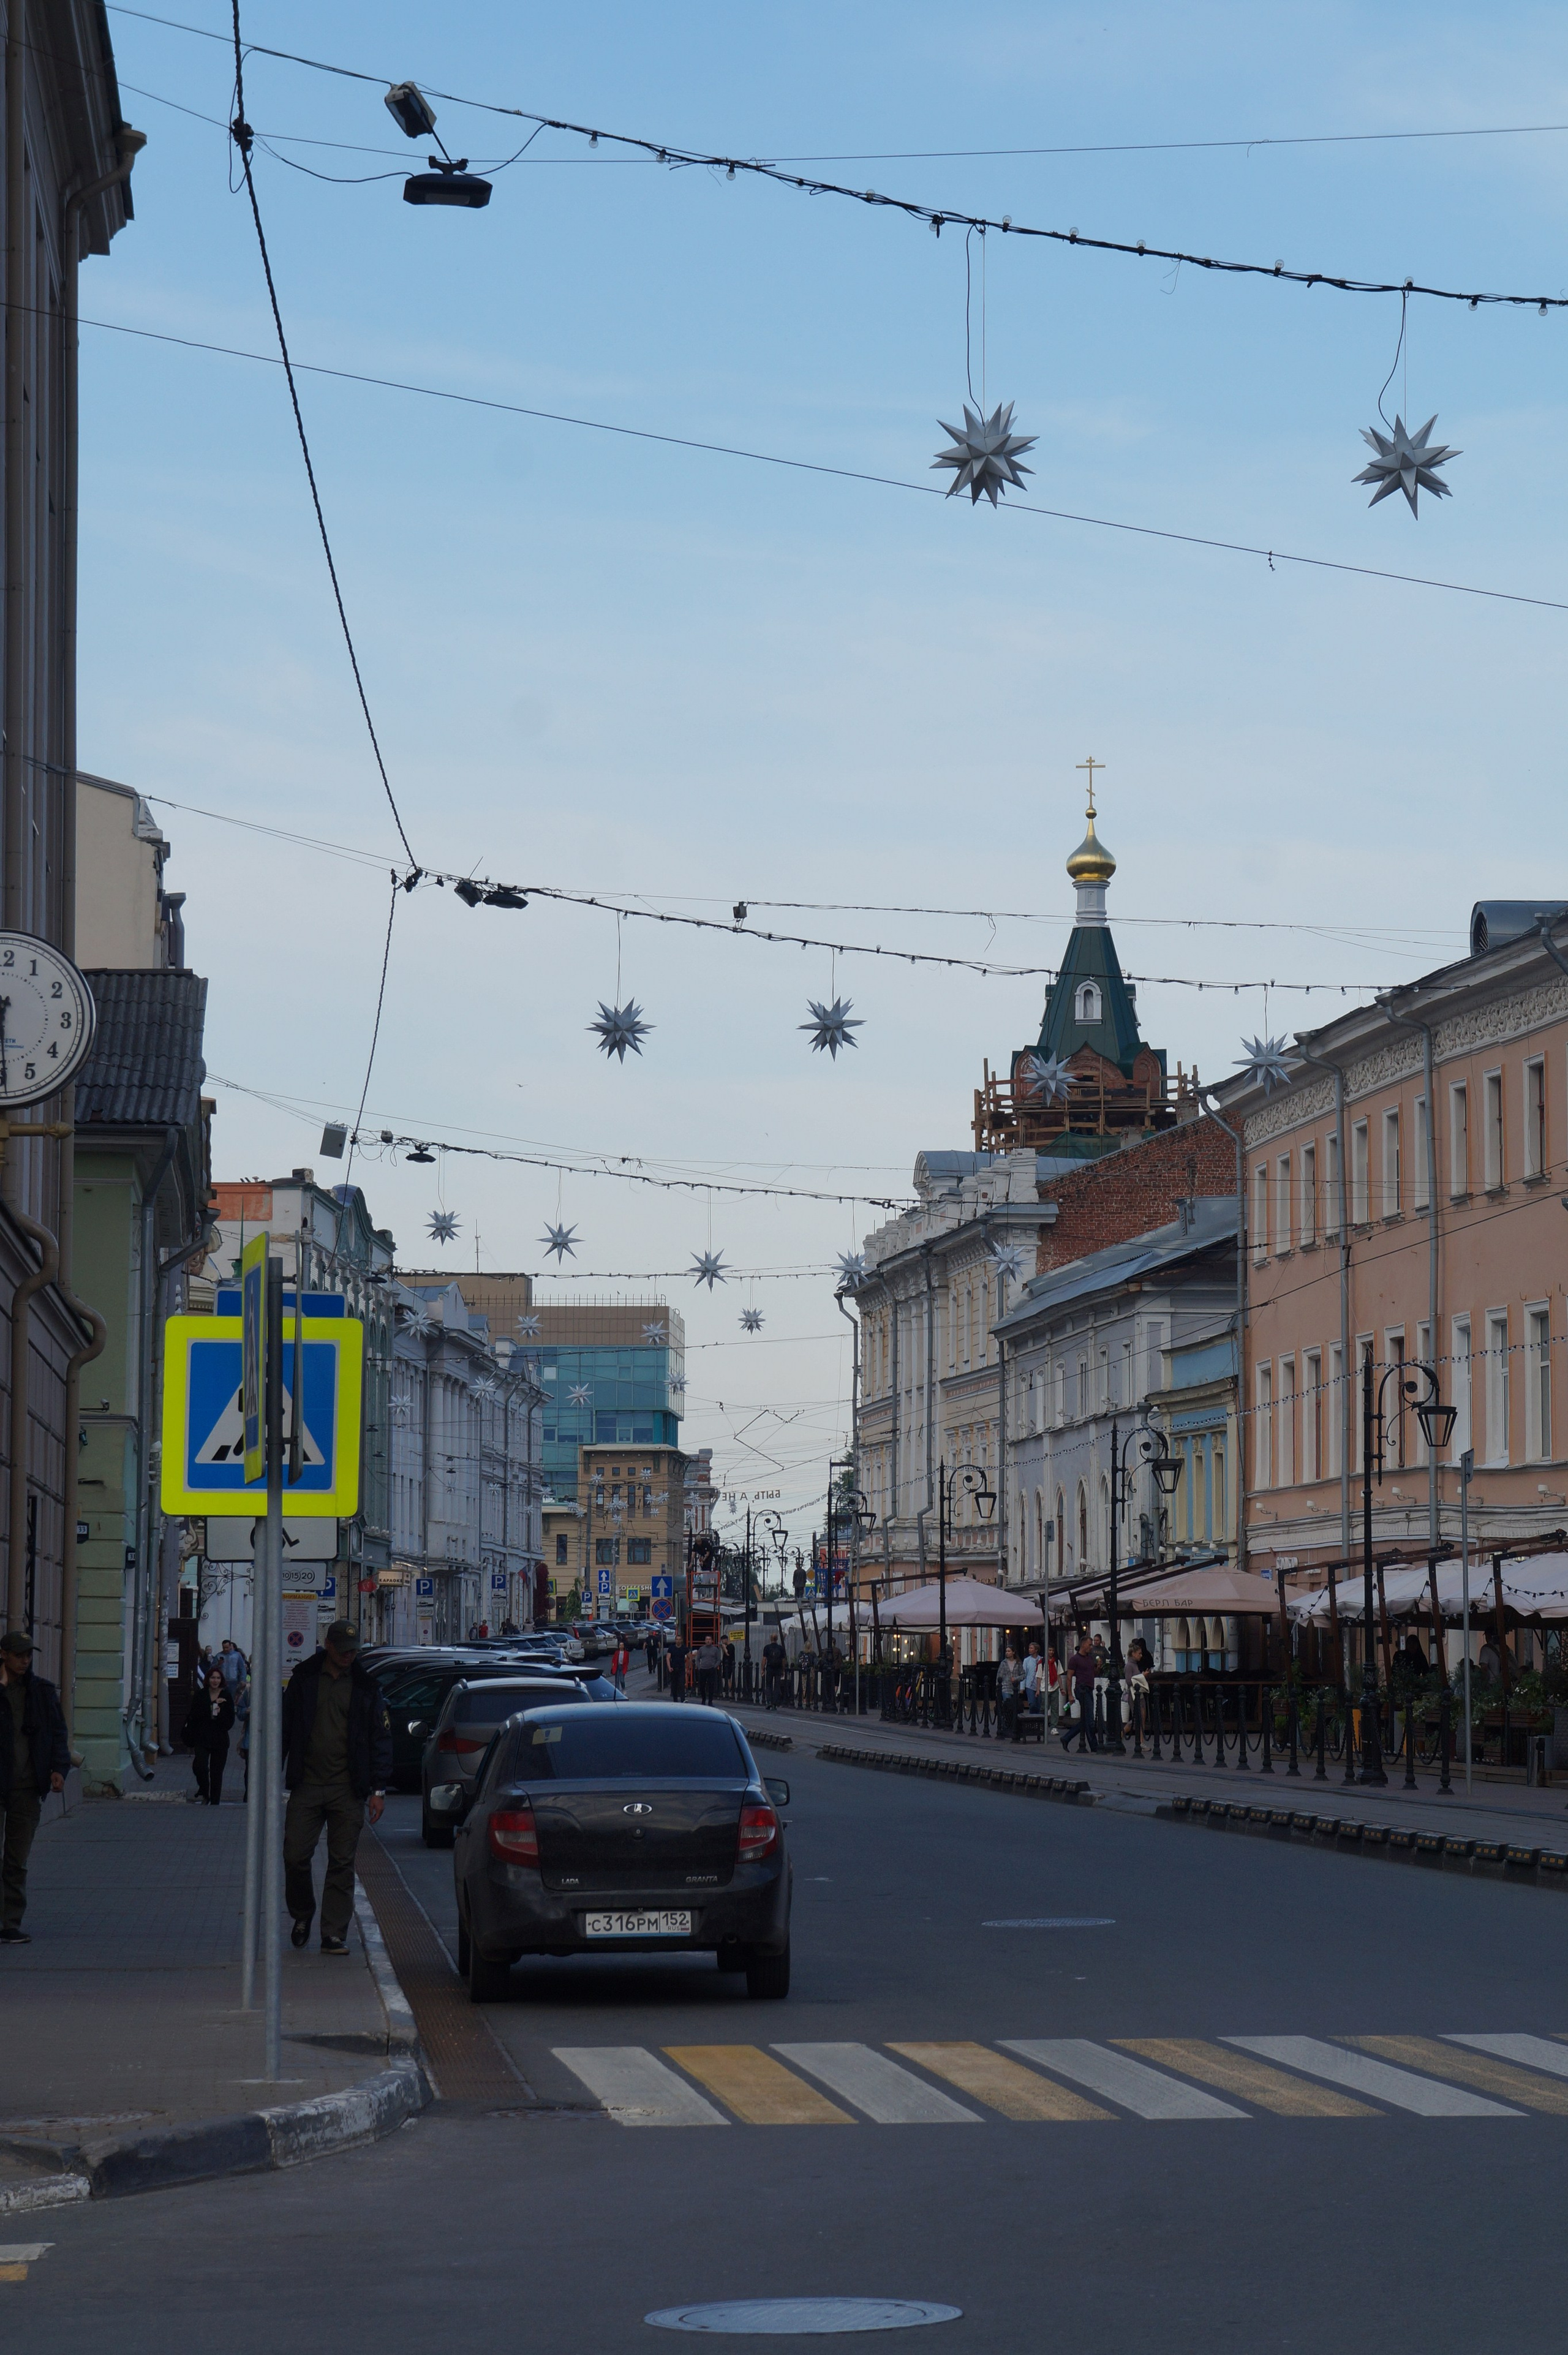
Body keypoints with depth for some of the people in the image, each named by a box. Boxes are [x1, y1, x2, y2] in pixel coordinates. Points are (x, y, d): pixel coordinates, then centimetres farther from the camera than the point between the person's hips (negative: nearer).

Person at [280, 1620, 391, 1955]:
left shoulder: (366, 1687, 6)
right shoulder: (304, 1679, 6)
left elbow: (380, 1739, 8)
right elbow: (285, 1728, 11)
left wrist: (377, 1789, 1)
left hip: (348, 1790, 0)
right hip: (306, 1786, 0)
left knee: (342, 1864, 0)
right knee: (295, 1856, -2)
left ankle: (334, 1934, 4)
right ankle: (302, 1915, 23)